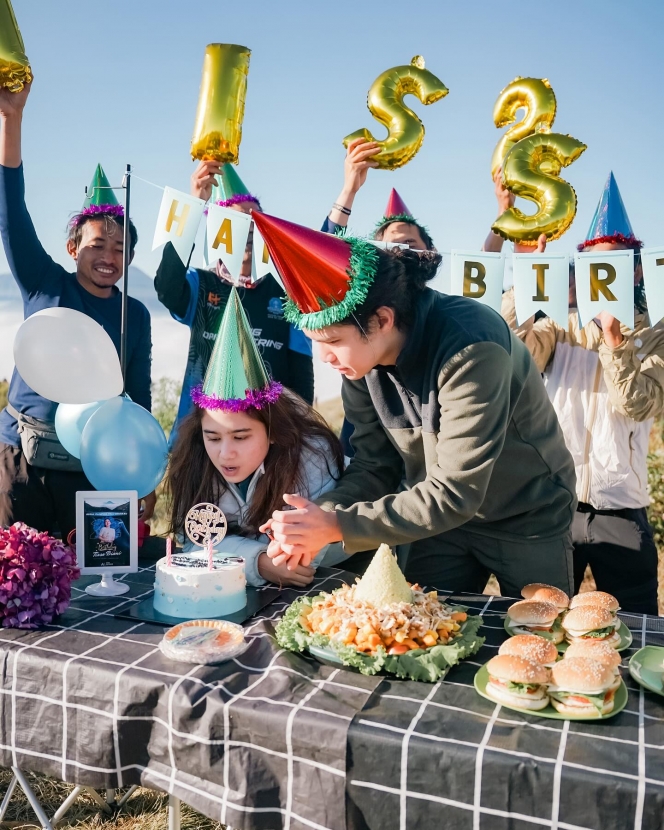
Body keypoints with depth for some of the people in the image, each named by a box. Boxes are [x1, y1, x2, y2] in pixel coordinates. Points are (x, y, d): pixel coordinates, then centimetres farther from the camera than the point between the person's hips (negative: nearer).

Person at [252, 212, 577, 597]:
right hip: (445, 518, 5)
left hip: (527, 522, -5)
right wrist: (323, 516, -25)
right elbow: (376, 463, -7)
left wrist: (338, 526, -34)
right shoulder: (361, 354, -14)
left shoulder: (470, 348, -35)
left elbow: (455, 492, -34)